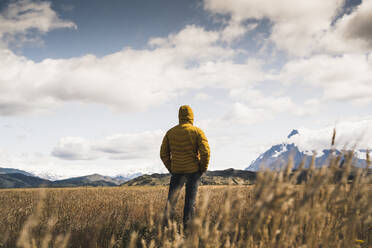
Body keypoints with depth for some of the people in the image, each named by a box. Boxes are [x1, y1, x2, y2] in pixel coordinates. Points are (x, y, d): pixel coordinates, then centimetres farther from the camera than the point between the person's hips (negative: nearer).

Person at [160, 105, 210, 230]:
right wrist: (203, 168, -2)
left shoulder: (170, 132, 4)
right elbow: (205, 151, -15)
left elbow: (164, 154, 4)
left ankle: (169, 212, -17)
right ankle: (186, 225, 7)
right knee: (190, 199, 7)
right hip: (193, 170, -1)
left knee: (172, 196, 10)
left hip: (177, 170, 2)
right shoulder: (197, 131, -5)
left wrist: (171, 169, 13)